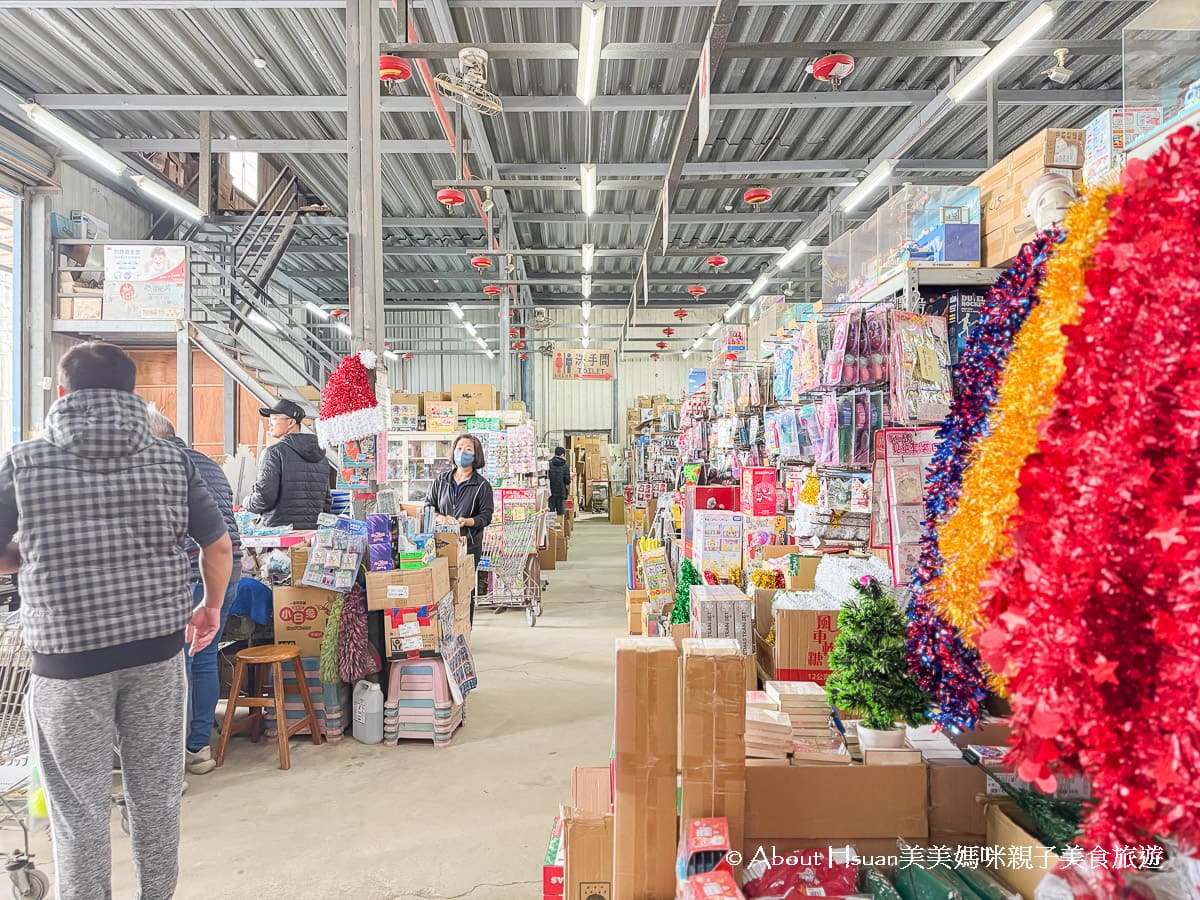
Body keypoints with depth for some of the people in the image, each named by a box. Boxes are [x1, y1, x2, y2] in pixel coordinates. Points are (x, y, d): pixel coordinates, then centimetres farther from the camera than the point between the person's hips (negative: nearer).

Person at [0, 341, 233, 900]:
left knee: (78, 803, 13)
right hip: (158, 651, 3)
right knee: (156, 791, 17)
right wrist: (211, 607, 17)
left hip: (68, 658, -2)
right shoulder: (172, 462, -2)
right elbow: (219, 545, 2)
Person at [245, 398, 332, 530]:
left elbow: (264, 498, -13)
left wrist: (247, 503, 6)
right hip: (313, 531, 6)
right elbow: (327, 501, 16)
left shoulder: (274, 452, -7)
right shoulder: (321, 456, 14)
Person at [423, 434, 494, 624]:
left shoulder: (482, 485, 3)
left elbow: (486, 516, 0)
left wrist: (467, 521, -19)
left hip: (469, 545, -2)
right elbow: (428, 506, 13)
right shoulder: (441, 481, 13)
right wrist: (440, 518, -9)